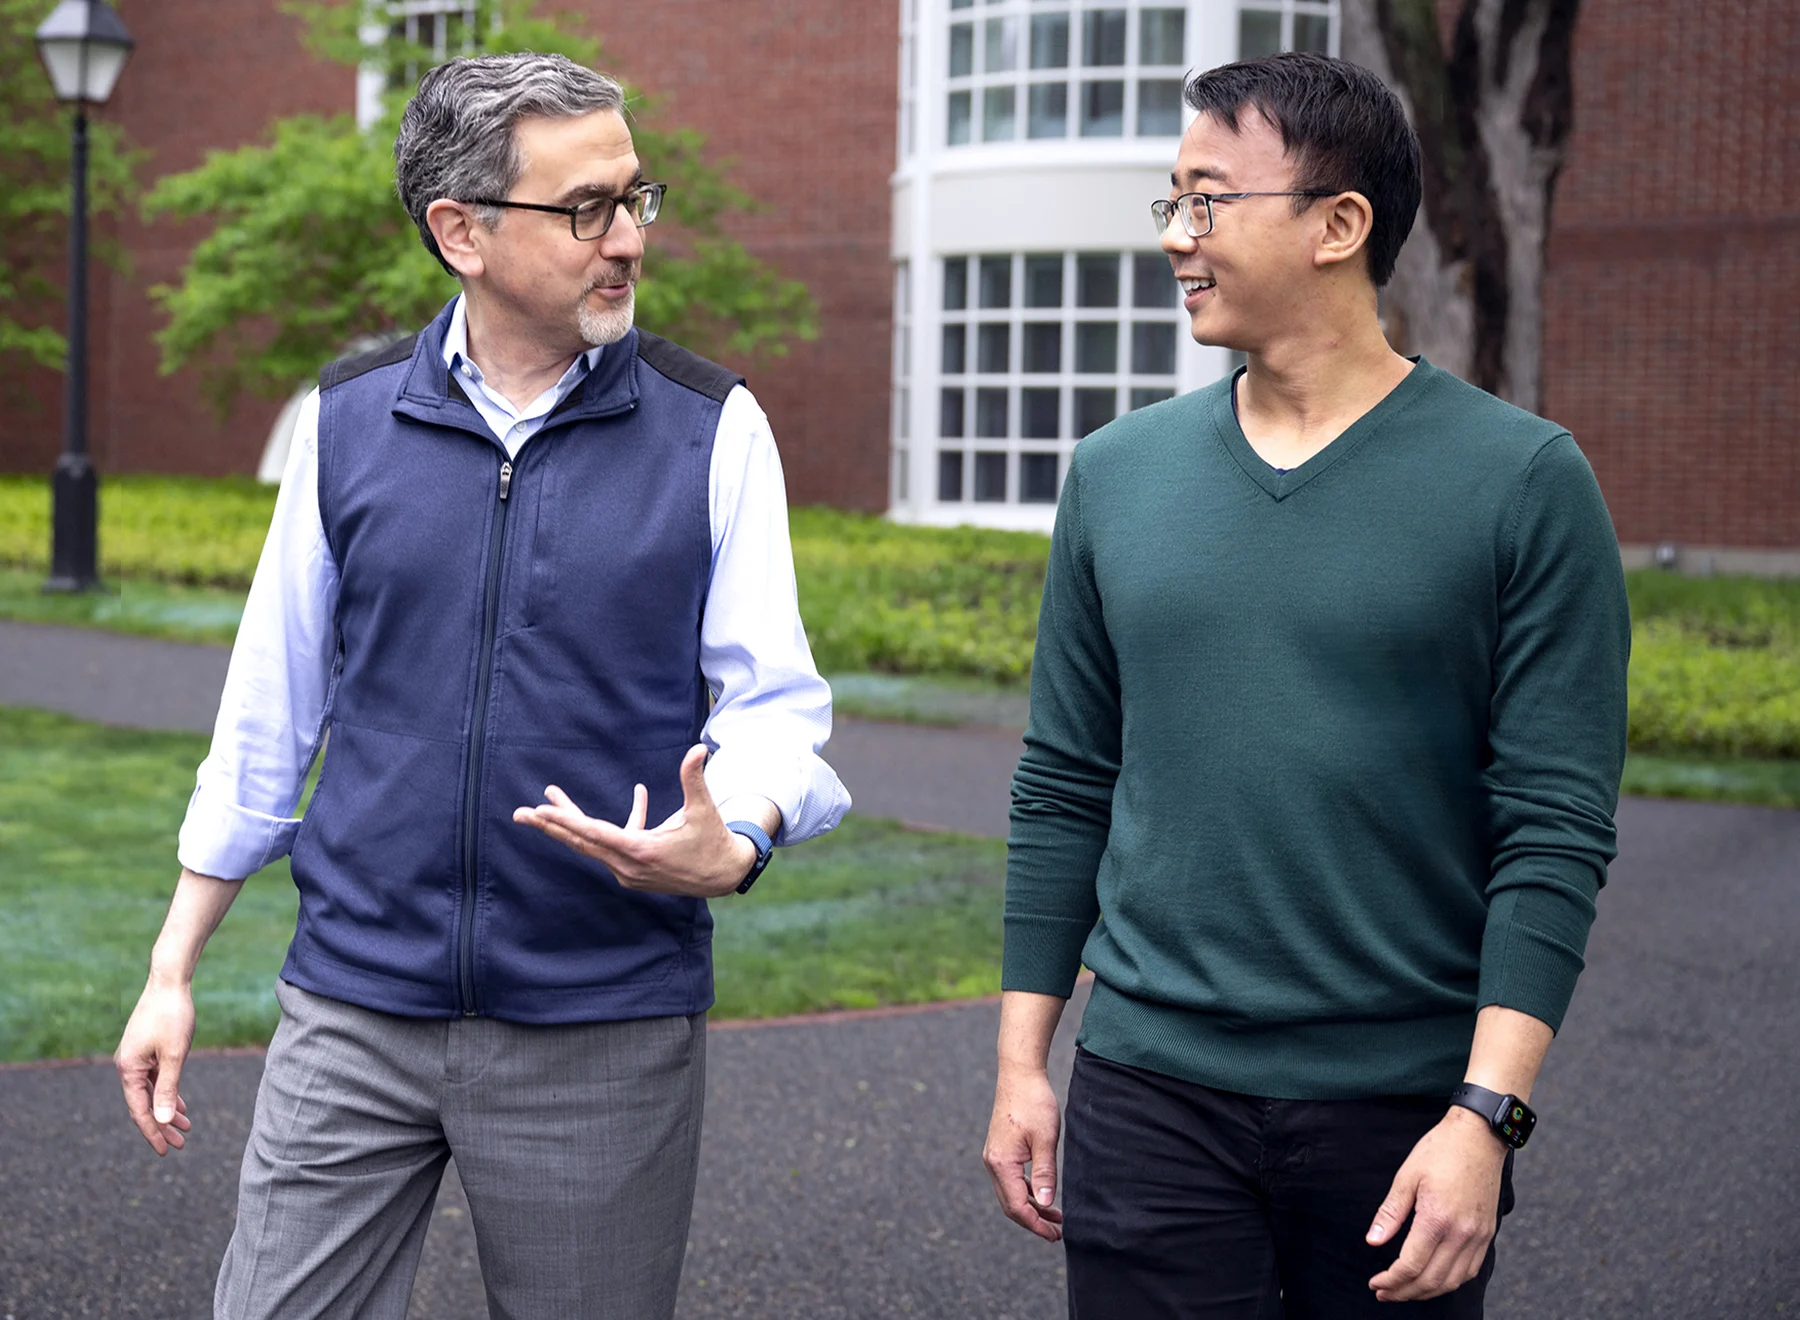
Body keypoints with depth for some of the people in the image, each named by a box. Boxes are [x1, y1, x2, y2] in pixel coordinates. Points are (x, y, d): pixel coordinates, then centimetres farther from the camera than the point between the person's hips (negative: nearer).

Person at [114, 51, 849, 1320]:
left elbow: (774, 703, -1)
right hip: (356, 1009, 1)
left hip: (605, 1029, -1)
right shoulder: (346, 421, 3)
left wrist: (731, 845, -24)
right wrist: (175, 969, 9)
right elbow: (269, 715, 9)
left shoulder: (713, 429, -2)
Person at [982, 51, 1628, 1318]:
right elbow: (1064, 788, 10)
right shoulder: (1118, 474, 6)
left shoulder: (1524, 483, -6)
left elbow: (1558, 827, -8)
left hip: (1406, 1105, -2)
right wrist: (1021, 1060, 7)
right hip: (1150, 1097, 2)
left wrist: (1488, 1114, -15)